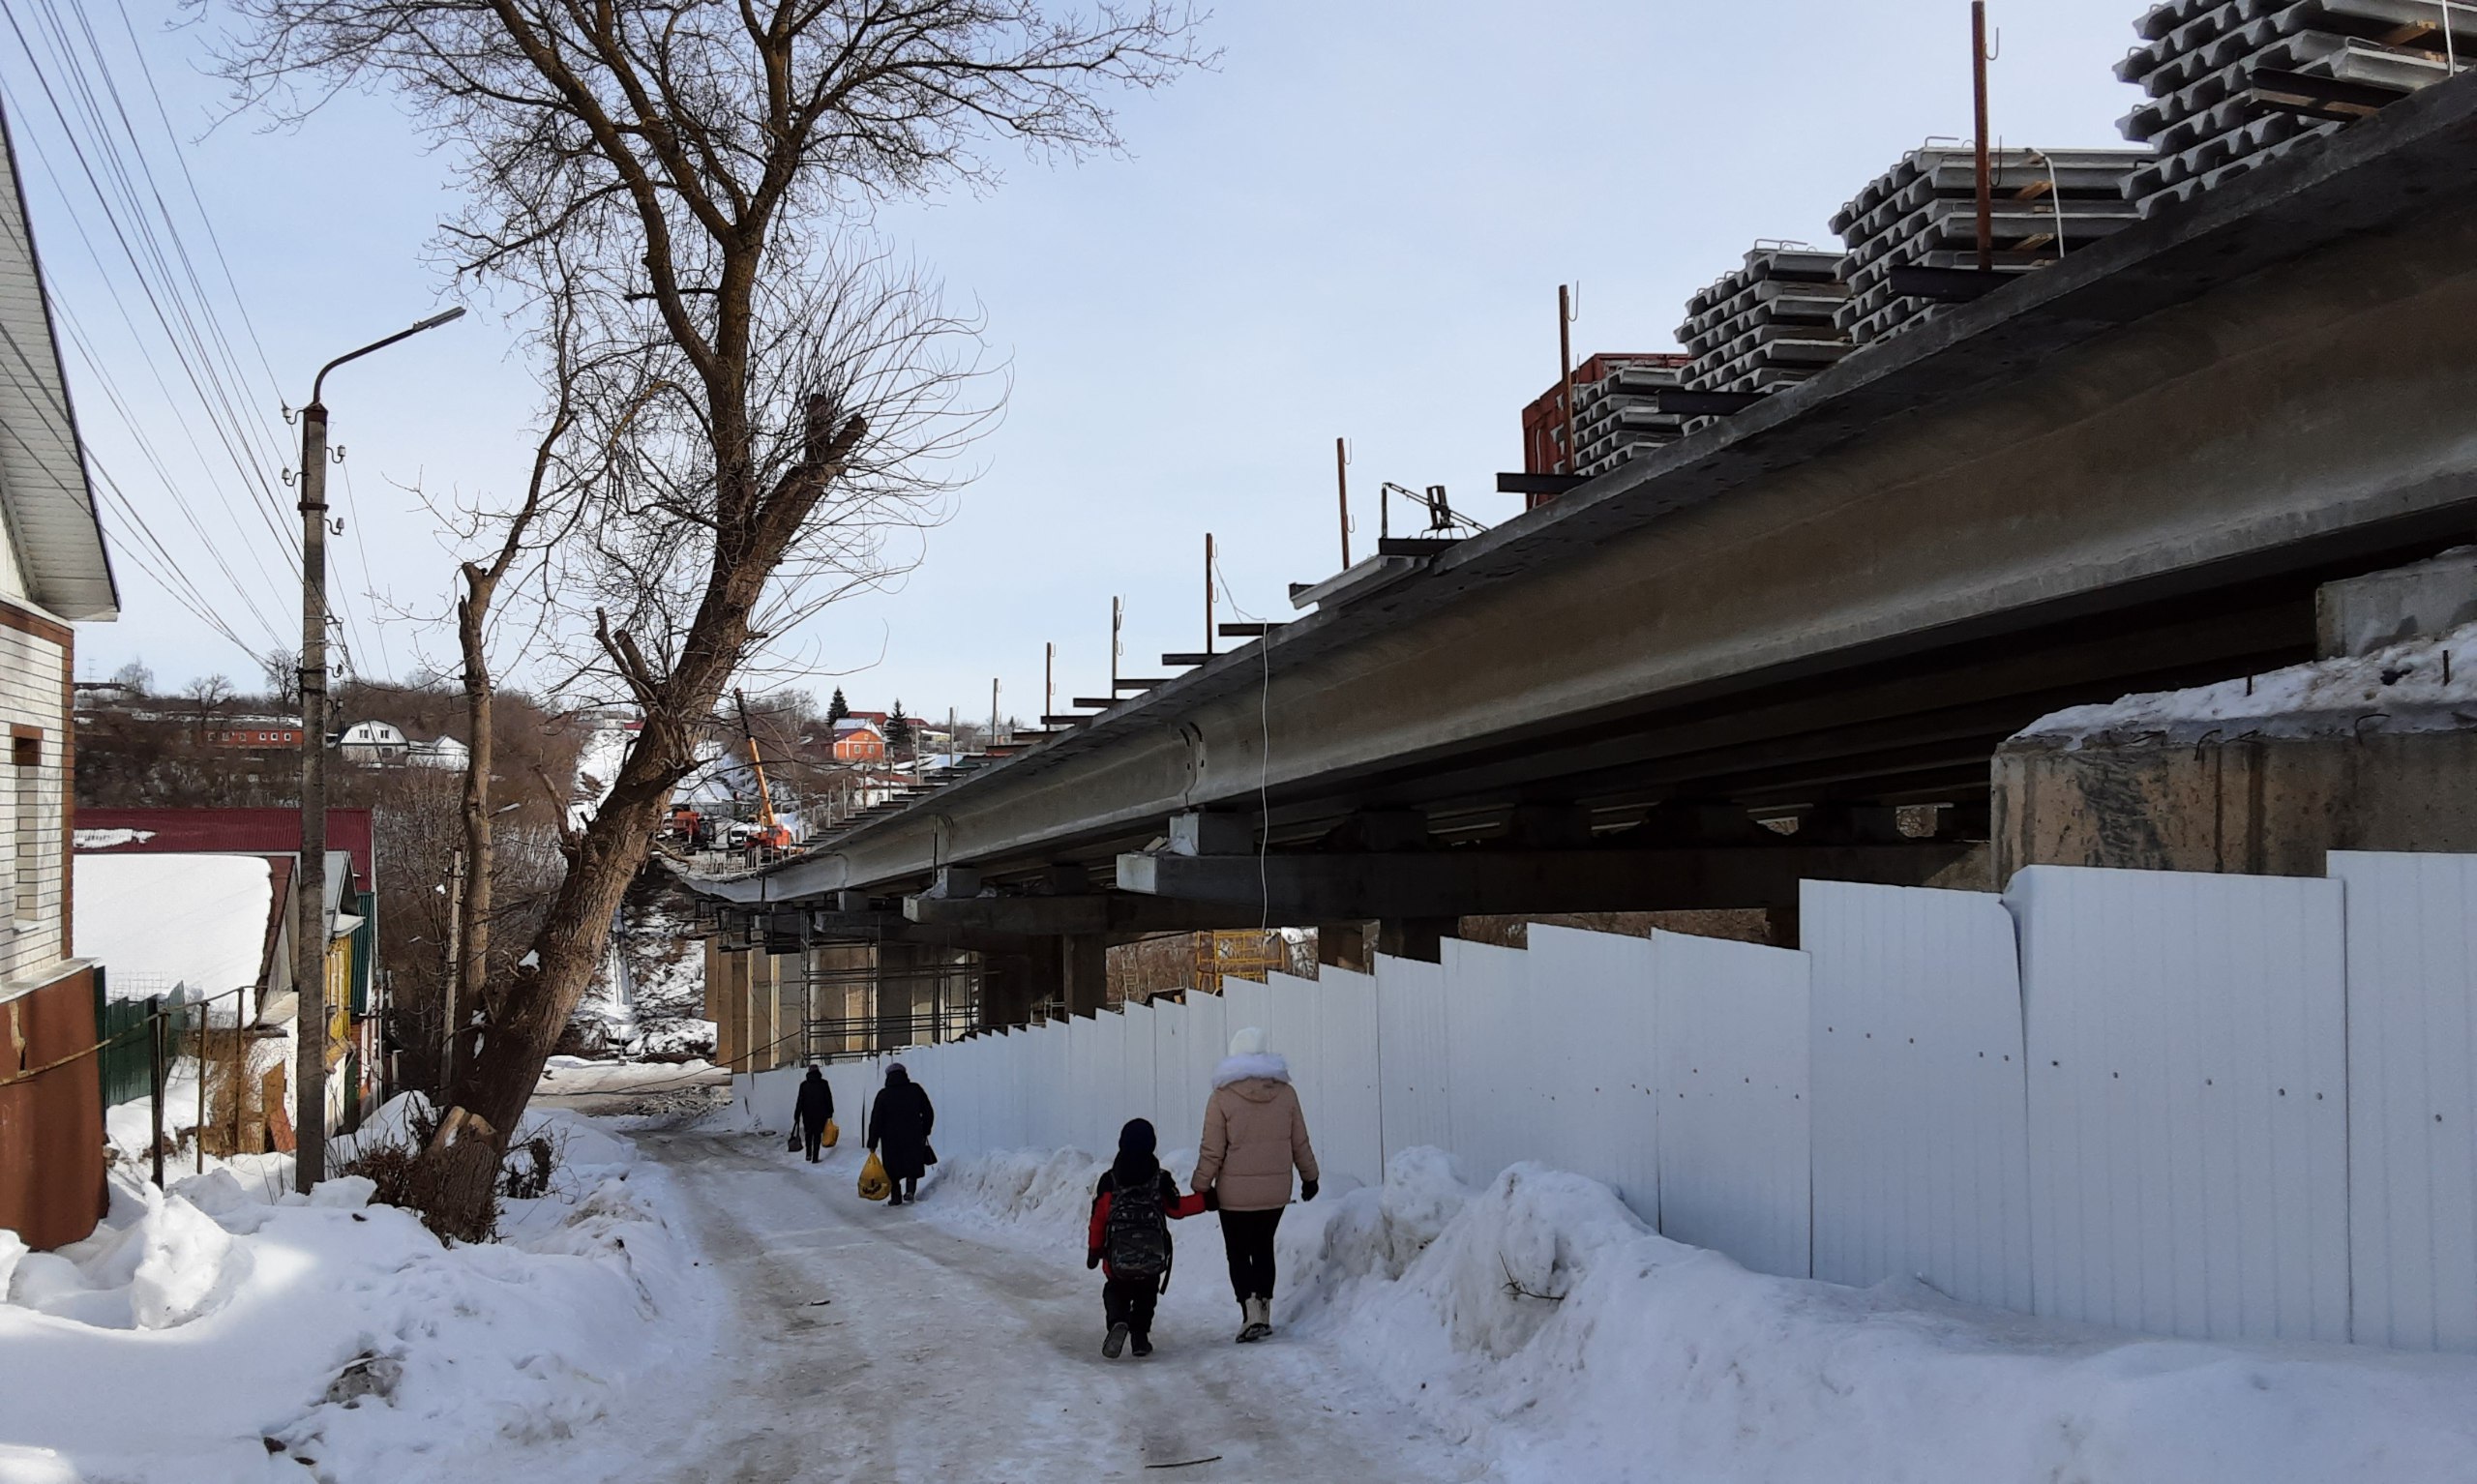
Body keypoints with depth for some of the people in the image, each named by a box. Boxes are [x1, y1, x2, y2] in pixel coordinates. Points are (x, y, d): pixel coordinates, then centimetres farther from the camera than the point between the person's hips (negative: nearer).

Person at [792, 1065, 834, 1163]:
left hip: (807, 1114, 1)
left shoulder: (804, 1085, -1)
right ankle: (815, 1157, 0)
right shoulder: (824, 1083, -2)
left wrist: (797, 1116, 2)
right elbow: (829, 1099, 1)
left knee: (808, 1133, 19)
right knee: (817, 1134, 4)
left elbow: (800, 1101, -2)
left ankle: (809, 1153, 9)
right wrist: (830, 1112, 10)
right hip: (820, 1113, -1)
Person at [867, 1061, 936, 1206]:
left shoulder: (883, 1095, -5)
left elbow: (876, 1120, -6)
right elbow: (928, 1112, 7)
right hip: (914, 1137, 1)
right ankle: (910, 1189, 0)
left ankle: (896, 1197, 7)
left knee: (893, 1168, 10)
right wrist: (925, 1131, 20)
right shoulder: (915, 1090, 0)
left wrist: (872, 1143, -2)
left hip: (891, 1139, -1)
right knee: (913, 1164, 17)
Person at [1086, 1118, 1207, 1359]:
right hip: (1153, 1256, 1)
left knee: (1115, 1292, 14)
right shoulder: (1161, 1179, -3)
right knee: (1146, 1296, 19)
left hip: (1117, 1257, -1)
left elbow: (1098, 1218, -1)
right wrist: (1205, 1200, 13)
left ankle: (1117, 1322, -14)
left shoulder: (1109, 1180, -3)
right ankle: (1140, 1337, 8)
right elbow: (1177, 1208, 2)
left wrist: (1094, 1249, 10)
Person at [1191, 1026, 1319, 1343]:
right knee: (1263, 1247, 19)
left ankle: (1251, 1311, -9)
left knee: (1238, 1252, 7)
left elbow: (1212, 1151, -10)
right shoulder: (1286, 1092, -2)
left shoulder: (1223, 1096, -12)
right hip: (1275, 1191, 4)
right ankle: (1264, 1312, 21)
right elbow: (1300, 1143, 6)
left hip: (1235, 1194, -4)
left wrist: (1202, 1187, 2)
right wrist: (1309, 1176, 20)